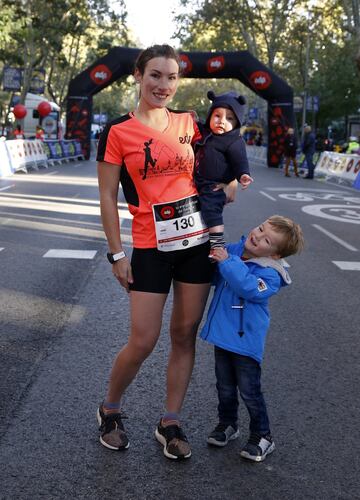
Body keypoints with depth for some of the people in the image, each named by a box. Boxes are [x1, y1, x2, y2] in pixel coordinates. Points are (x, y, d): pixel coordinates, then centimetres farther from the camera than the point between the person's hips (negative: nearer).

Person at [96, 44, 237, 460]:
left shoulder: (187, 123, 7)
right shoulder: (117, 131, -6)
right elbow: (107, 198, -4)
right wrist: (117, 254, -6)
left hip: (198, 241, 4)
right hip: (150, 247, -4)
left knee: (185, 335, 8)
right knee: (143, 342, -3)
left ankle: (170, 424, 23)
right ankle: (109, 409, 25)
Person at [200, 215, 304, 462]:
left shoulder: (270, 274, -19)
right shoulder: (232, 250, 0)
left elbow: (250, 288, -37)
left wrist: (227, 262, -35)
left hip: (246, 341, -6)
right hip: (223, 334, 6)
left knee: (250, 391, 4)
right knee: (225, 388, 19)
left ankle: (262, 436, 23)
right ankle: (227, 424, 40)